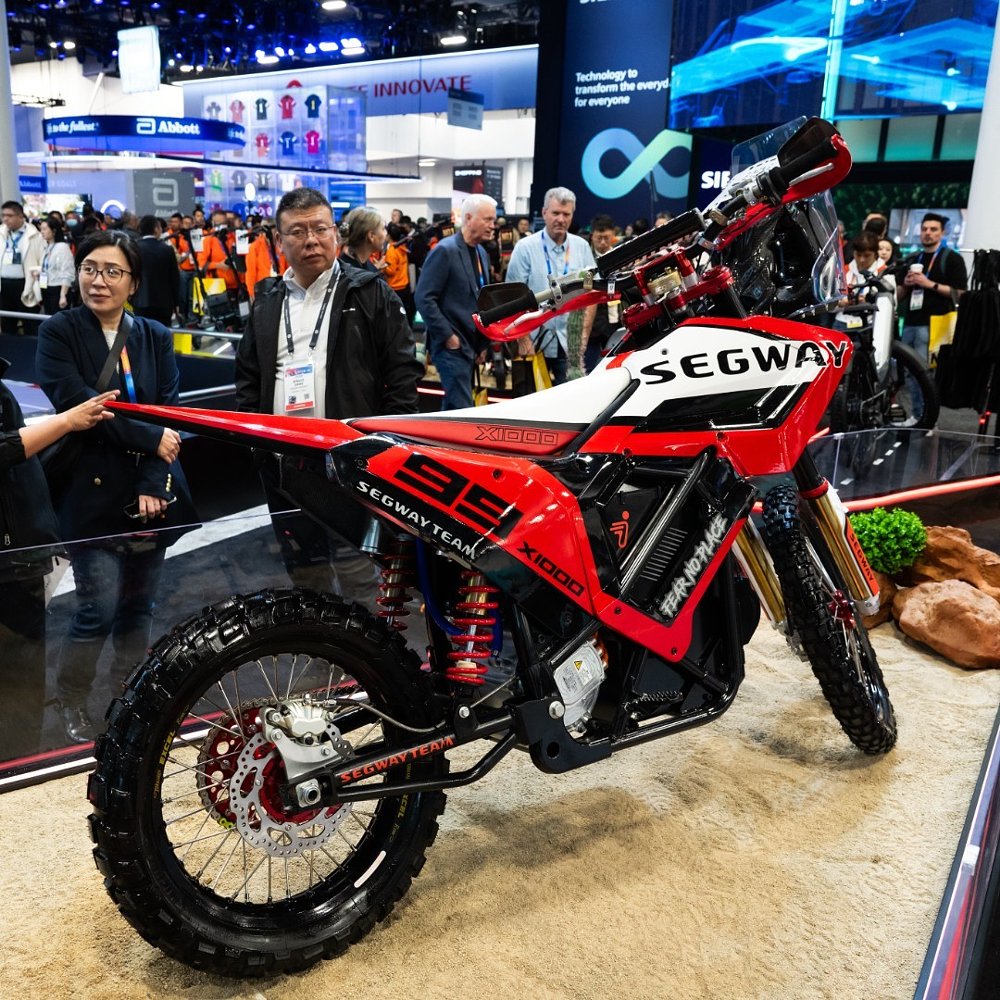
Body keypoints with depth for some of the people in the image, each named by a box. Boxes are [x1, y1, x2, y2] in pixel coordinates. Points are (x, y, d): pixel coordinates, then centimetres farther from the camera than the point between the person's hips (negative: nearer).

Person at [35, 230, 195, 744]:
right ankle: (71, 701, 19)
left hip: (151, 496, 3)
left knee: (138, 606, 11)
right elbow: (77, 403, -13)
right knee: (99, 609, -6)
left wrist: (154, 485, -12)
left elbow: (169, 413, 1)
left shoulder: (155, 337, 9)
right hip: (92, 494, -3)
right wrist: (151, 439, -13)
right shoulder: (58, 332, 0)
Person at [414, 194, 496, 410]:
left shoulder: (481, 253, 14)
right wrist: (448, 336, -16)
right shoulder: (445, 251, -12)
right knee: (461, 408, -11)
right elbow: (424, 298, -16)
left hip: (471, 343, 8)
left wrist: (482, 341, 13)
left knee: (453, 406, 15)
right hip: (452, 344, -8)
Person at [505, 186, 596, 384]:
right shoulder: (525, 247, -2)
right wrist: (523, 339, -10)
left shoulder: (582, 247, 8)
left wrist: (584, 336, 1)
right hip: (535, 343, -2)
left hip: (571, 344, 2)